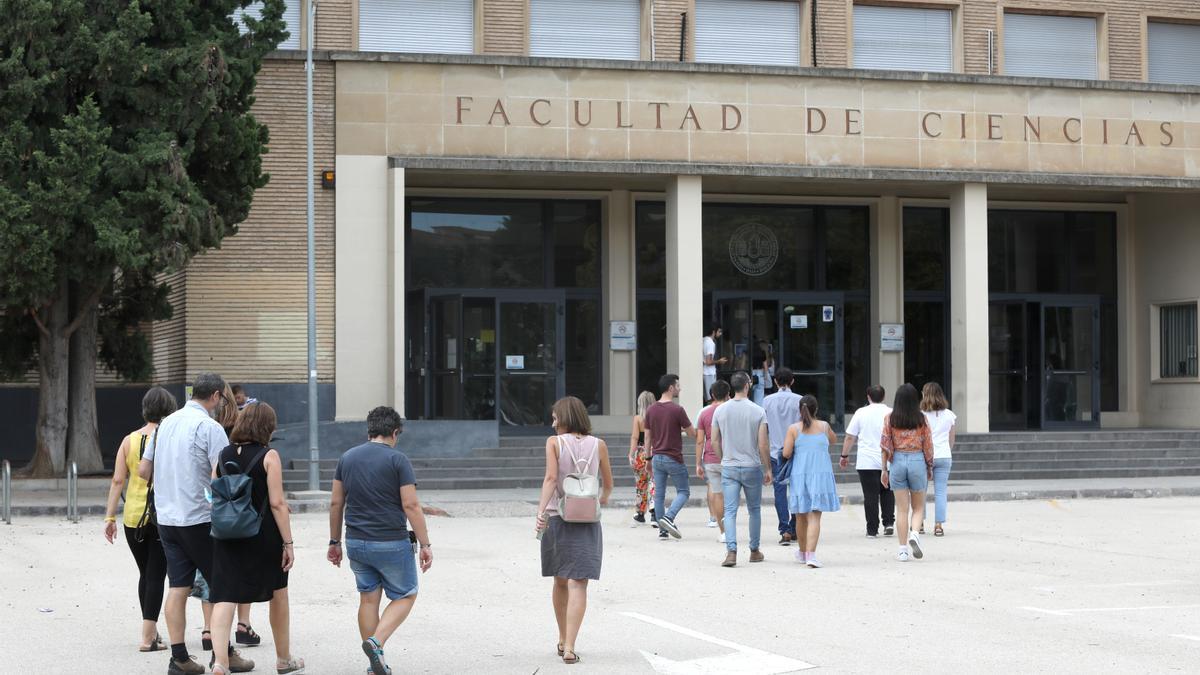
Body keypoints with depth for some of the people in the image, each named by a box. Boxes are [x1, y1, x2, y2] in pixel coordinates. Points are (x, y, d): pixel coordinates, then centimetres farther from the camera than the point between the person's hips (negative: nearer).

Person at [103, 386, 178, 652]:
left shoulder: (129, 440, 3)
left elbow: (117, 481, 1)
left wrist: (110, 516, 4)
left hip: (133, 517, 4)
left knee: (145, 574, 18)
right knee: (156, 575, 0)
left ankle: (151, 630, 27)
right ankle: (148, 637, -3)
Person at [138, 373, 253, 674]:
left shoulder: (166, 423, 11)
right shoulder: (210, 427, -11)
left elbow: (143, 470, 17)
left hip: (166, 517, 6)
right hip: (200, 519, -6)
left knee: (178, 587, 6)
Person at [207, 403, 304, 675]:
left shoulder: (223, 456, 5)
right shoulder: (269, 456, -9)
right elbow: (277, 503, -12)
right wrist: (288, 542, -9)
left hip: (227, 537, 3)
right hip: (264, 536, -3)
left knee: (223, 599, -3)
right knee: (278, 596, 17)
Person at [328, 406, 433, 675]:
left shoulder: (347, 458, 6)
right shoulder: (397, 460, -10)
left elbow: (336, 503, 9)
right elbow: (411, 506, -14)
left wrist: (334, 542, 17)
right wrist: (425, 545, -8)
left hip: (356, 542, 5)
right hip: (391, 543, -5)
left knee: (368, 599, 13)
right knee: (405, 596, 10)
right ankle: (376, 642, -12)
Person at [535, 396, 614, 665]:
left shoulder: (554, 442, -3)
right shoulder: (598, 445, 3)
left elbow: (550, 478, -16)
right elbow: (608, 484, 11)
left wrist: (541, 512, -21)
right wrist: (602, 502, 31)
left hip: (557, 518, 0)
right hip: (588, 521, 0)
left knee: (561, 582, 17)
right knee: (578, 584, -4)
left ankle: (563, 641, 29)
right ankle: (569, 647, -14)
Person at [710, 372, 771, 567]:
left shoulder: (720, 411, 0)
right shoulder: (758, 412, -8)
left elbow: (715, 441, 5)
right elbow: (763, 444, -8)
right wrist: (768, 469, 2)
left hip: (728, 468, 1)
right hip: (752, 467, -1)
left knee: (730, 511, -1)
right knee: (754, 510, 14)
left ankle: (731, 551, -15)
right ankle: (754, 551, 23)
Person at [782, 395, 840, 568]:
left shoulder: (793, 429, -3)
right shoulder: (824, 426, 3)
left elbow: (786, 453, -7)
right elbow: (834, 440, 22)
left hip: (800, 475, 1)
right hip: (821, 475, 0)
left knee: (801, 516, 15)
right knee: (814, 516, -6)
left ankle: (803, 552, 31)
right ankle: (811, 554, -19)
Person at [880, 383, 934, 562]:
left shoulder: (890, 419, -1)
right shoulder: (921, 420, -2)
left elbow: (885, 446, -1)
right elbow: (928, 445, 1)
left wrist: (884, 469, 5)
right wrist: (930, 467, 13)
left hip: (897, 461, 1)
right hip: (917, 461, -1)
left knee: (902, 509, 6)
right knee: (918, 506, 13)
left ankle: (903, 550, 5)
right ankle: (914, 533, -14)